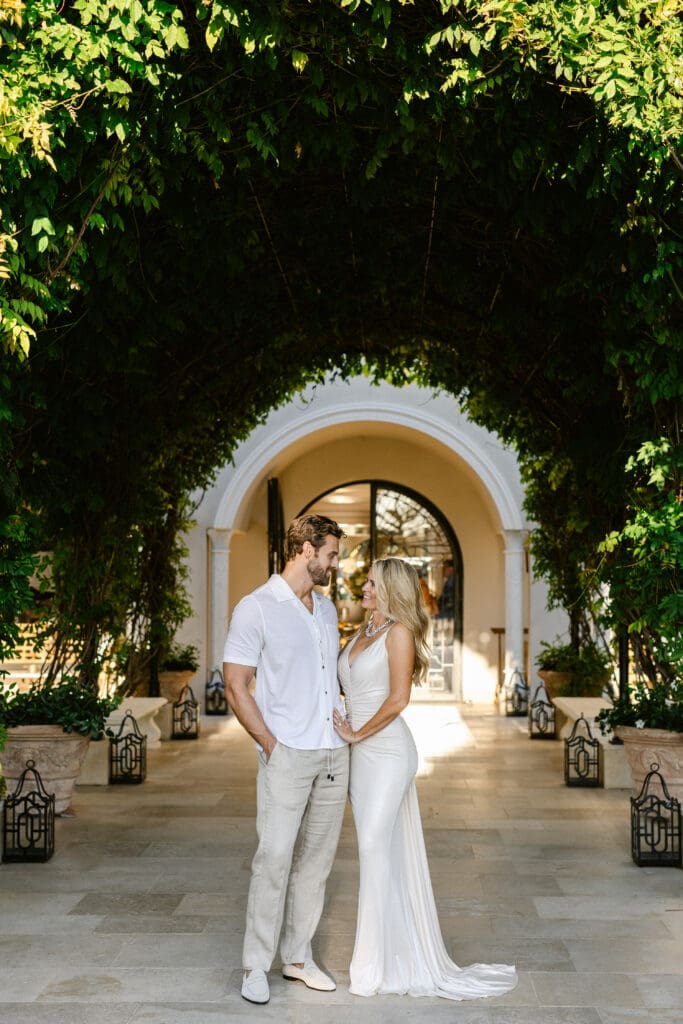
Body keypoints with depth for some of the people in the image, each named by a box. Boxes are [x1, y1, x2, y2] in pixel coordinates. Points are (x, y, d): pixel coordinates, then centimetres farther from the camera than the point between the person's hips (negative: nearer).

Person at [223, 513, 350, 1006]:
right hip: (287, 756, -6)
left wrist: (347, 729, 11)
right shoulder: (256, 608, -8)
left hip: (334, 753, 7)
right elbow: (236, 686, -9)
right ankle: (256, 966, 6)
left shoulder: (326, 609, 13)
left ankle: (299, 956, 21)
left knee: (317, 859, 10)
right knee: (275, 858, -6)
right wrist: (271, 745, -13)